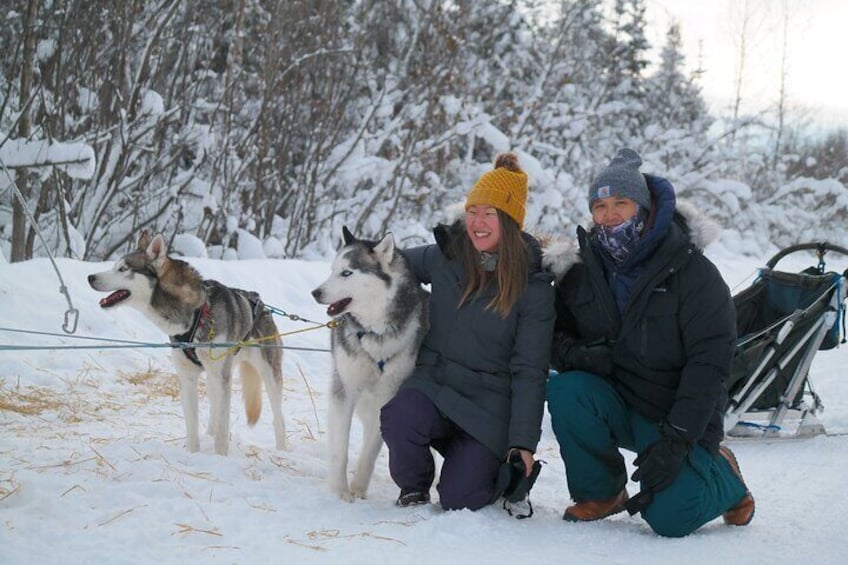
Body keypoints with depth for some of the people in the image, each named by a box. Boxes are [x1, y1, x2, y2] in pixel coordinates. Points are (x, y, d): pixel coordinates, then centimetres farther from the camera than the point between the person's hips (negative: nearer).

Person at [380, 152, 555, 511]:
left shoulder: (533, 285, -7)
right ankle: (413, 488, 1)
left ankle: (504, 471, 19)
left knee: (459, 499, -17)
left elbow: (529, 371, -7)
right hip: (431, 384, 2)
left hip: (487, 404, -2)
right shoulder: (446, 256, 1)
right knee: (398, 417, -32)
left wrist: (523, 442, -12)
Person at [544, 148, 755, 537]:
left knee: (670, 519, -22)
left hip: (676, 414, -3)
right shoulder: (582, 273, 1)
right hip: (614, 406, 4)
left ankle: (721, 474, 14)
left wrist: (675, 441, -23)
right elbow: (554, 333, 8)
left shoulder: (692, 272, -12)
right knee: (566, 391, -29)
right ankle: (599, 493, -4)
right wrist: (575, 354, -19)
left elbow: (709, 363, -16)